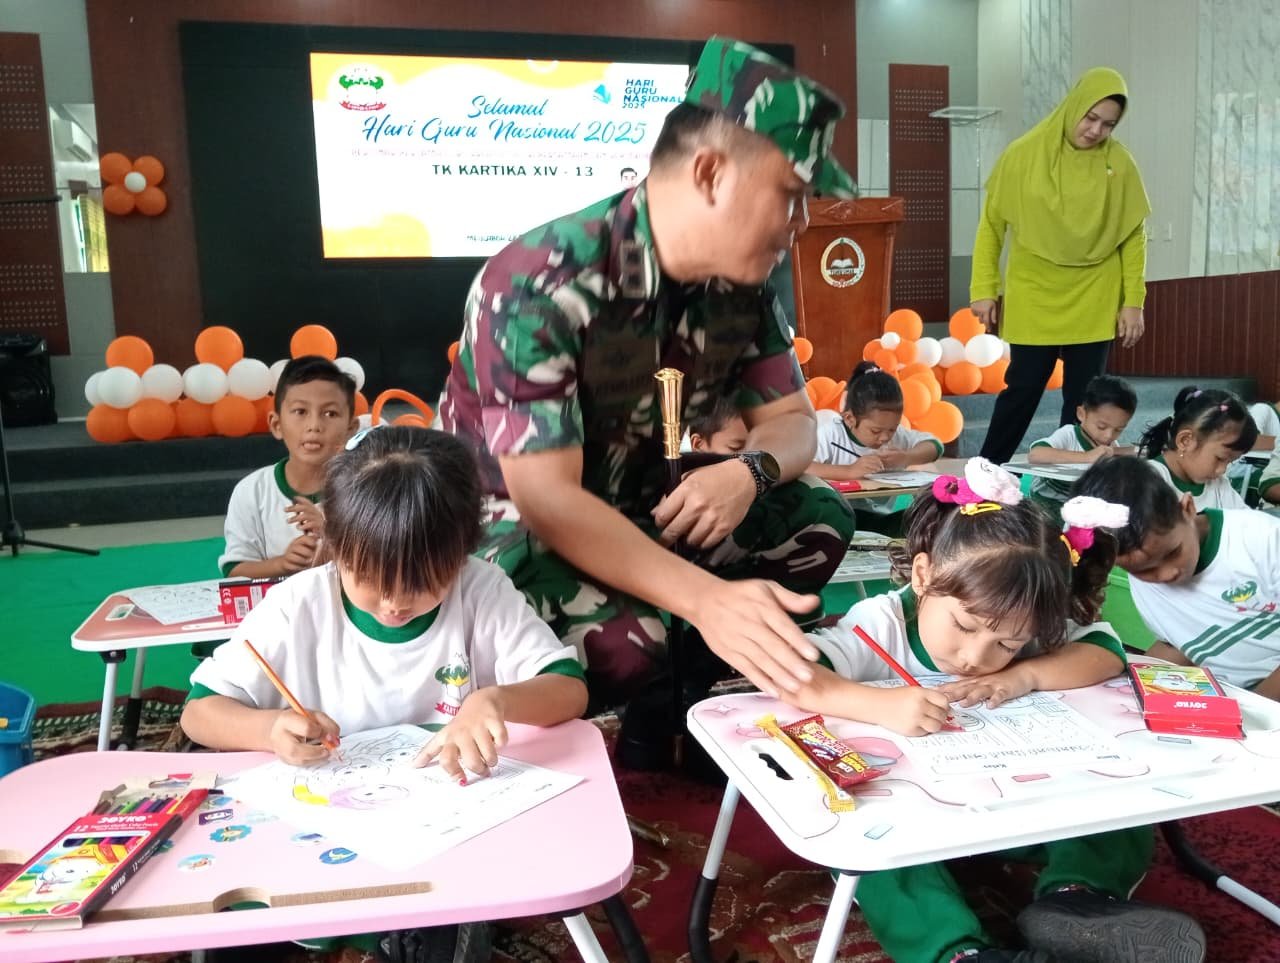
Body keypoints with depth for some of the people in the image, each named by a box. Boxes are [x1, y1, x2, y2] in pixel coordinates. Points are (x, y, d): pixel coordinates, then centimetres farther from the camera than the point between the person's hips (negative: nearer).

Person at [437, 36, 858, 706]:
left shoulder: (741, 281, -8)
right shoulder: (541, 285, -30)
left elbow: (790, 419, 1)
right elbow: (546, 499, -33)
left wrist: (750, 472, -24)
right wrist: (705, 598, -44)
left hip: (639, 508, 7)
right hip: (513, 523, -6)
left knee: (819, 519, -8)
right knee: (621, 646, -34)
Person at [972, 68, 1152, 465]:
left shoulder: (1119, 163, -2)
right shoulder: (1025, 153, -4)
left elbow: (1134, 235, 3)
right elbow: (991, 224, 1)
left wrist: (1133, 301, 0)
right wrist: (983, 290, -2)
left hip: (1094, 304, 1)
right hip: (1033, 299, -1)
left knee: (1083, 397, 6)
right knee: (1022, 390, 3)